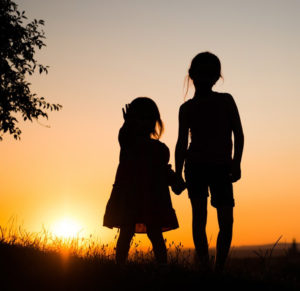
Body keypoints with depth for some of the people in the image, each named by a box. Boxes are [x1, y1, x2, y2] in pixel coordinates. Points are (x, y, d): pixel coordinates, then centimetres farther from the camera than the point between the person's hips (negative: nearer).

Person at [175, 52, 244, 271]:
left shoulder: (226, 101, 5)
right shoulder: (187, 108, 5)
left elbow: (238, 134, 3)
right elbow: (182, 143, 9)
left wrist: (236, 163, -8)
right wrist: (178, 174, 5)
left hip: (221, 168, 1)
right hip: (195, 166, -1)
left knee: (227, 221, -3)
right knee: (199, 218, -2)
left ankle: (219, 268, 7)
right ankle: (205, 267, 1)